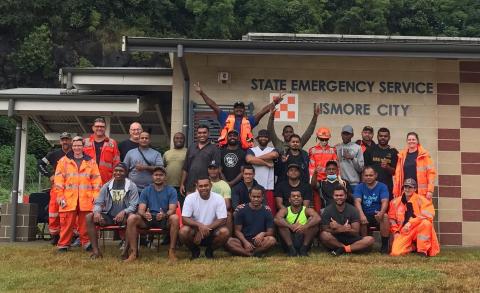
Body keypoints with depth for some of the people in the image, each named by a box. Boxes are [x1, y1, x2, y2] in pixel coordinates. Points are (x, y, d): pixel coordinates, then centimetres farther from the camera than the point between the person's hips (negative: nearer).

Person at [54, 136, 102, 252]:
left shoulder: (91, 162, 11)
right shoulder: (64, 161, 9)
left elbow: (96, 180, 9)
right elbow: (58, 180, 5)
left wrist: (96, 196, 0)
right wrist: (60, 196, -3)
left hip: (86, 199, 1)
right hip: (68, 199, 0)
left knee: (85, 223, 3)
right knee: (67, 223, -1)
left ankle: (86, 242, 14)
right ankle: (63, 244, 8)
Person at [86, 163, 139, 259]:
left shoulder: (131, 186, 0)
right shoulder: (107, 186, 10)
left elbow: (133, 206, -7)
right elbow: (98, 203, 8)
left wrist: (123, 212, -28)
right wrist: (97, 212, -16)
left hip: (123, 217, -3)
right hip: (108, 216, 4)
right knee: (89, 217, -19)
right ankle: (96, 250, -18)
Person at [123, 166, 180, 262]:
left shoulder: (171, 191, 5)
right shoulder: (146, 191, 10)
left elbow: (172, 209, -8)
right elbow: (141, 210, 0)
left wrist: (164, 215, -32)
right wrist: (144, 214, -27)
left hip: (165, 220, -2)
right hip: (148, 218, 2)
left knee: (175, 218, -35)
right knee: (131, 218, -26)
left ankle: (171, 251, -26)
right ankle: (134, 252, -23)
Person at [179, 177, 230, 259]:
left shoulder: (218, 198, -10)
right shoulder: (190, 198, -10)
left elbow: (223, 220, -14)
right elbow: (185, 219, -16)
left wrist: (206, 228, -24)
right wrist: (199, 225, -33)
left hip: (212, 231, 0)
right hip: (195, 230, 0)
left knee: (225, 232, -30)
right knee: (183, 231, -31)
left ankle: (210, 250, 2)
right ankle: (195, 250, 2)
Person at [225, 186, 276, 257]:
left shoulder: (267, 212, 5)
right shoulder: (241, 210, 4)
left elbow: (270, 232, 3)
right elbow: (237, 231, 2)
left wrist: (263, 234, -20)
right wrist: (245, 242, -17)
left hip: (258, 241, 0)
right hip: (243, 240, 0)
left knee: (272, 240, -32)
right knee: (228, 241, -30)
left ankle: (244, 252, -29)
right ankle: (255, 254, -34)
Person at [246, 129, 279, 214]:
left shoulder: (272, 150, 15)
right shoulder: (251, 150, 12)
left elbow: (274, 155, -10)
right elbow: (249, 159, -10)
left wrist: (256, 158, -3)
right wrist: (266, 163, -5)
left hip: (269, 187, 1)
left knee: (271, 210, -4)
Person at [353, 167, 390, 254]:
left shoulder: (382, 186, 3)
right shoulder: (359, 187, 6)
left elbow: (385, 201, -13)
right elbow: (357, 201, -10)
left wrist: (381, 212, -36)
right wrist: (361, 214, -31)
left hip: (377, 215, -1)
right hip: (365, 215, 1)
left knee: (385, 216, -33)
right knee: (360, 219, -33)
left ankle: (385, 245, -21)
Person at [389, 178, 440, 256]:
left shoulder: (421, 200, -5)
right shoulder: (395, 202, 7)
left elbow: (427, 215, -18)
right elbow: (391, 218, 14)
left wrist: (410, 223, -24)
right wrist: (395, 232, 1)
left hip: (419, 230, -2)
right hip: (404, 232, 2)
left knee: (426, 223, -35)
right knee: (396, 252, -20)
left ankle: (423, 250, -18)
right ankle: (413, 247, 15)